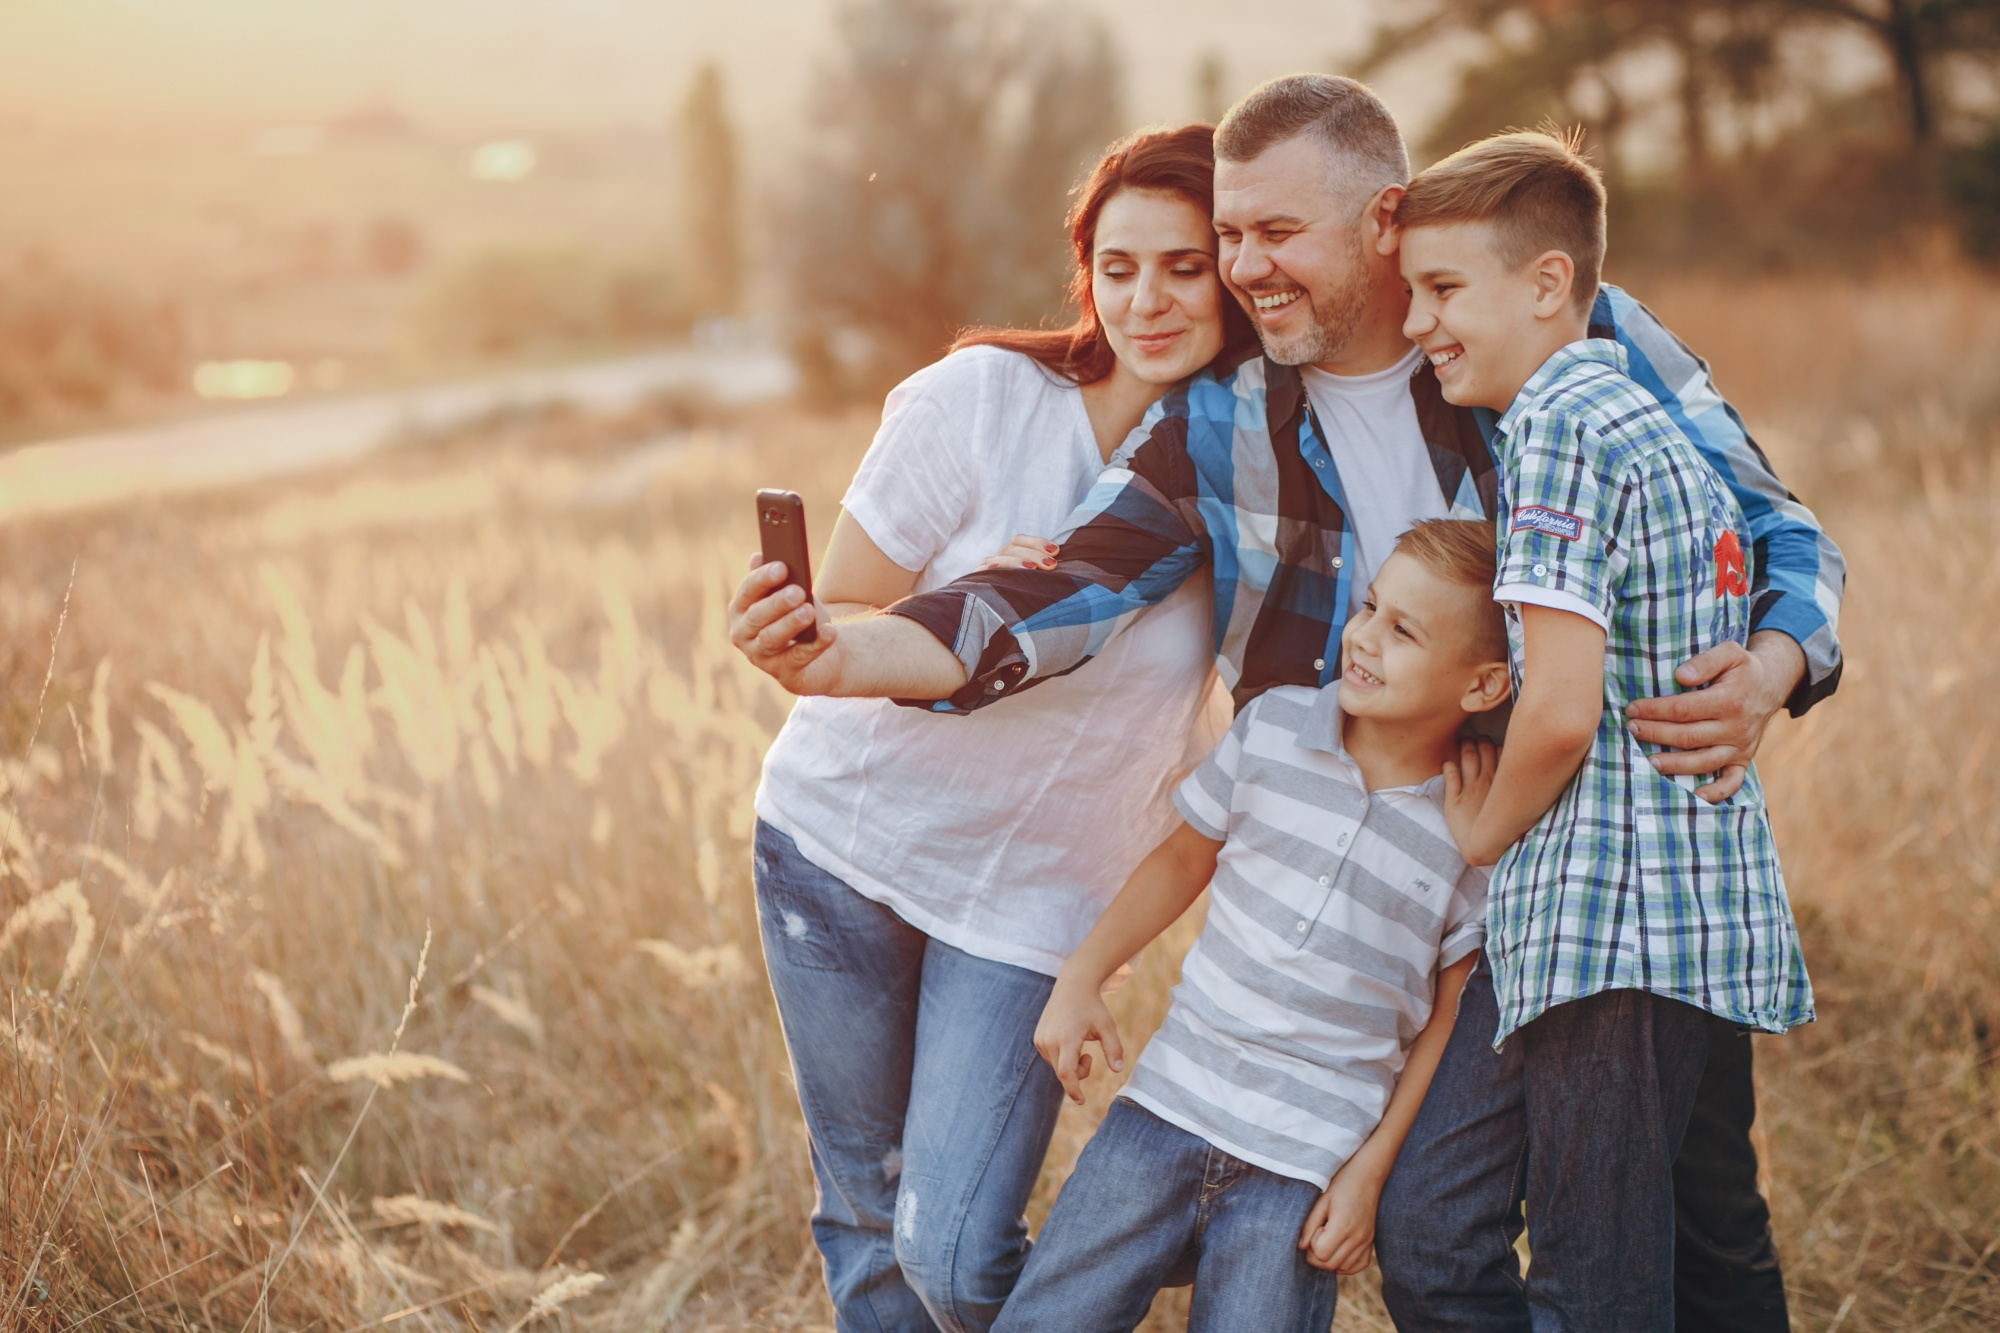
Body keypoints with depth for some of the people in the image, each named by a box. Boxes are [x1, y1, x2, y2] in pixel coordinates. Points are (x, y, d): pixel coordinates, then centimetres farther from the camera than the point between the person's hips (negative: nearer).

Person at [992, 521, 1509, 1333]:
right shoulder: (1275, 725, 0)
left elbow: (1448, 1016, 0)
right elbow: (1187, 856, 14)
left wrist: (1369, 1171, -2)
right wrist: (1080, 979, 6)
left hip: (1307, 1165, -2)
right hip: (1172, 1107, 3)